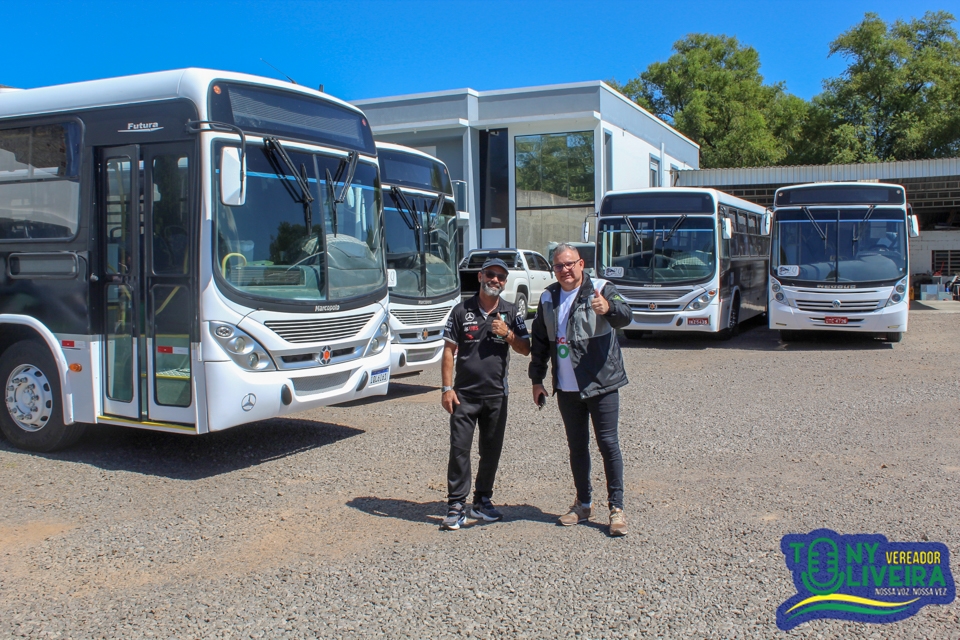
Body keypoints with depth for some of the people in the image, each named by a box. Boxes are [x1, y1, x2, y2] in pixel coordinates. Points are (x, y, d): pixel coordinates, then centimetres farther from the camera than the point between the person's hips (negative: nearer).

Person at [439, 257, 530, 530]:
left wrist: (507, 334, -12)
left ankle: (482, 502, 25)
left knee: (491, 451, 10)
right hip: (464, 394, -2)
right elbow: (449, 351, 1)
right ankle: (455, 507, 4)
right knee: (459, 449, -3)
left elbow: (525, 350, 7)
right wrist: (447, 388, -6)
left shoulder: (511, 313, 5)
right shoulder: (462, 311, 0)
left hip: (496, 395, 2)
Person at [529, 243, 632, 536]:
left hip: (601, 385, -5)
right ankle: (584, 504, 26)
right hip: (566, 388, 5)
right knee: (577, 447, 13)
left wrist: (609, 308, -48)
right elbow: (539, 341, 16)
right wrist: (537, 380, 13)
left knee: (608, 444, -2)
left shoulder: (601, 289, -7)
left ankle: (616, 507, 8)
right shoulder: (548, 298, 9)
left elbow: (625, 316, -26)